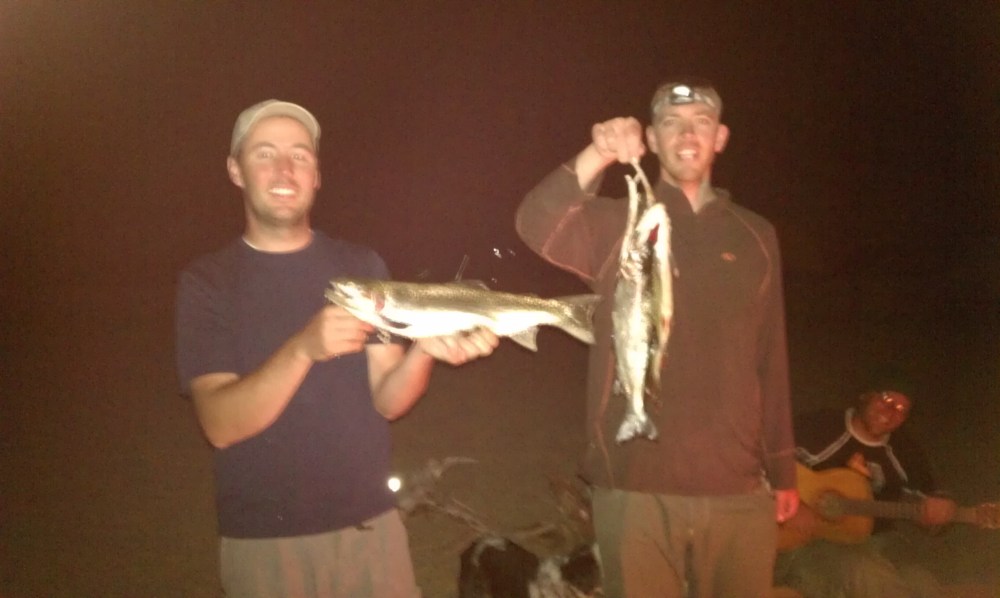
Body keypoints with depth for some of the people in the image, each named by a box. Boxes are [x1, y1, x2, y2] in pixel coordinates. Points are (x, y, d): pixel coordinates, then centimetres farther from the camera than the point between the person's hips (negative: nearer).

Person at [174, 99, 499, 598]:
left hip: (370, 524, 2)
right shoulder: (206, 282, -4)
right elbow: (219, 425, -15)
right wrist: (303, 349, -30)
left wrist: (423, 350, -24)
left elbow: (386, 401, -4)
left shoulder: (362, 266, 2)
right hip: (263, 539, -1)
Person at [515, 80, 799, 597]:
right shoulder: (616, 225, 3)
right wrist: (596, 157, -33)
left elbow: (770, 361, 13)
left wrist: (782, 469, 14)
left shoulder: (755, 237, 12)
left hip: (738, 488, 3)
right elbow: (537, 225, -17)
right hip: (637, 485, -2)